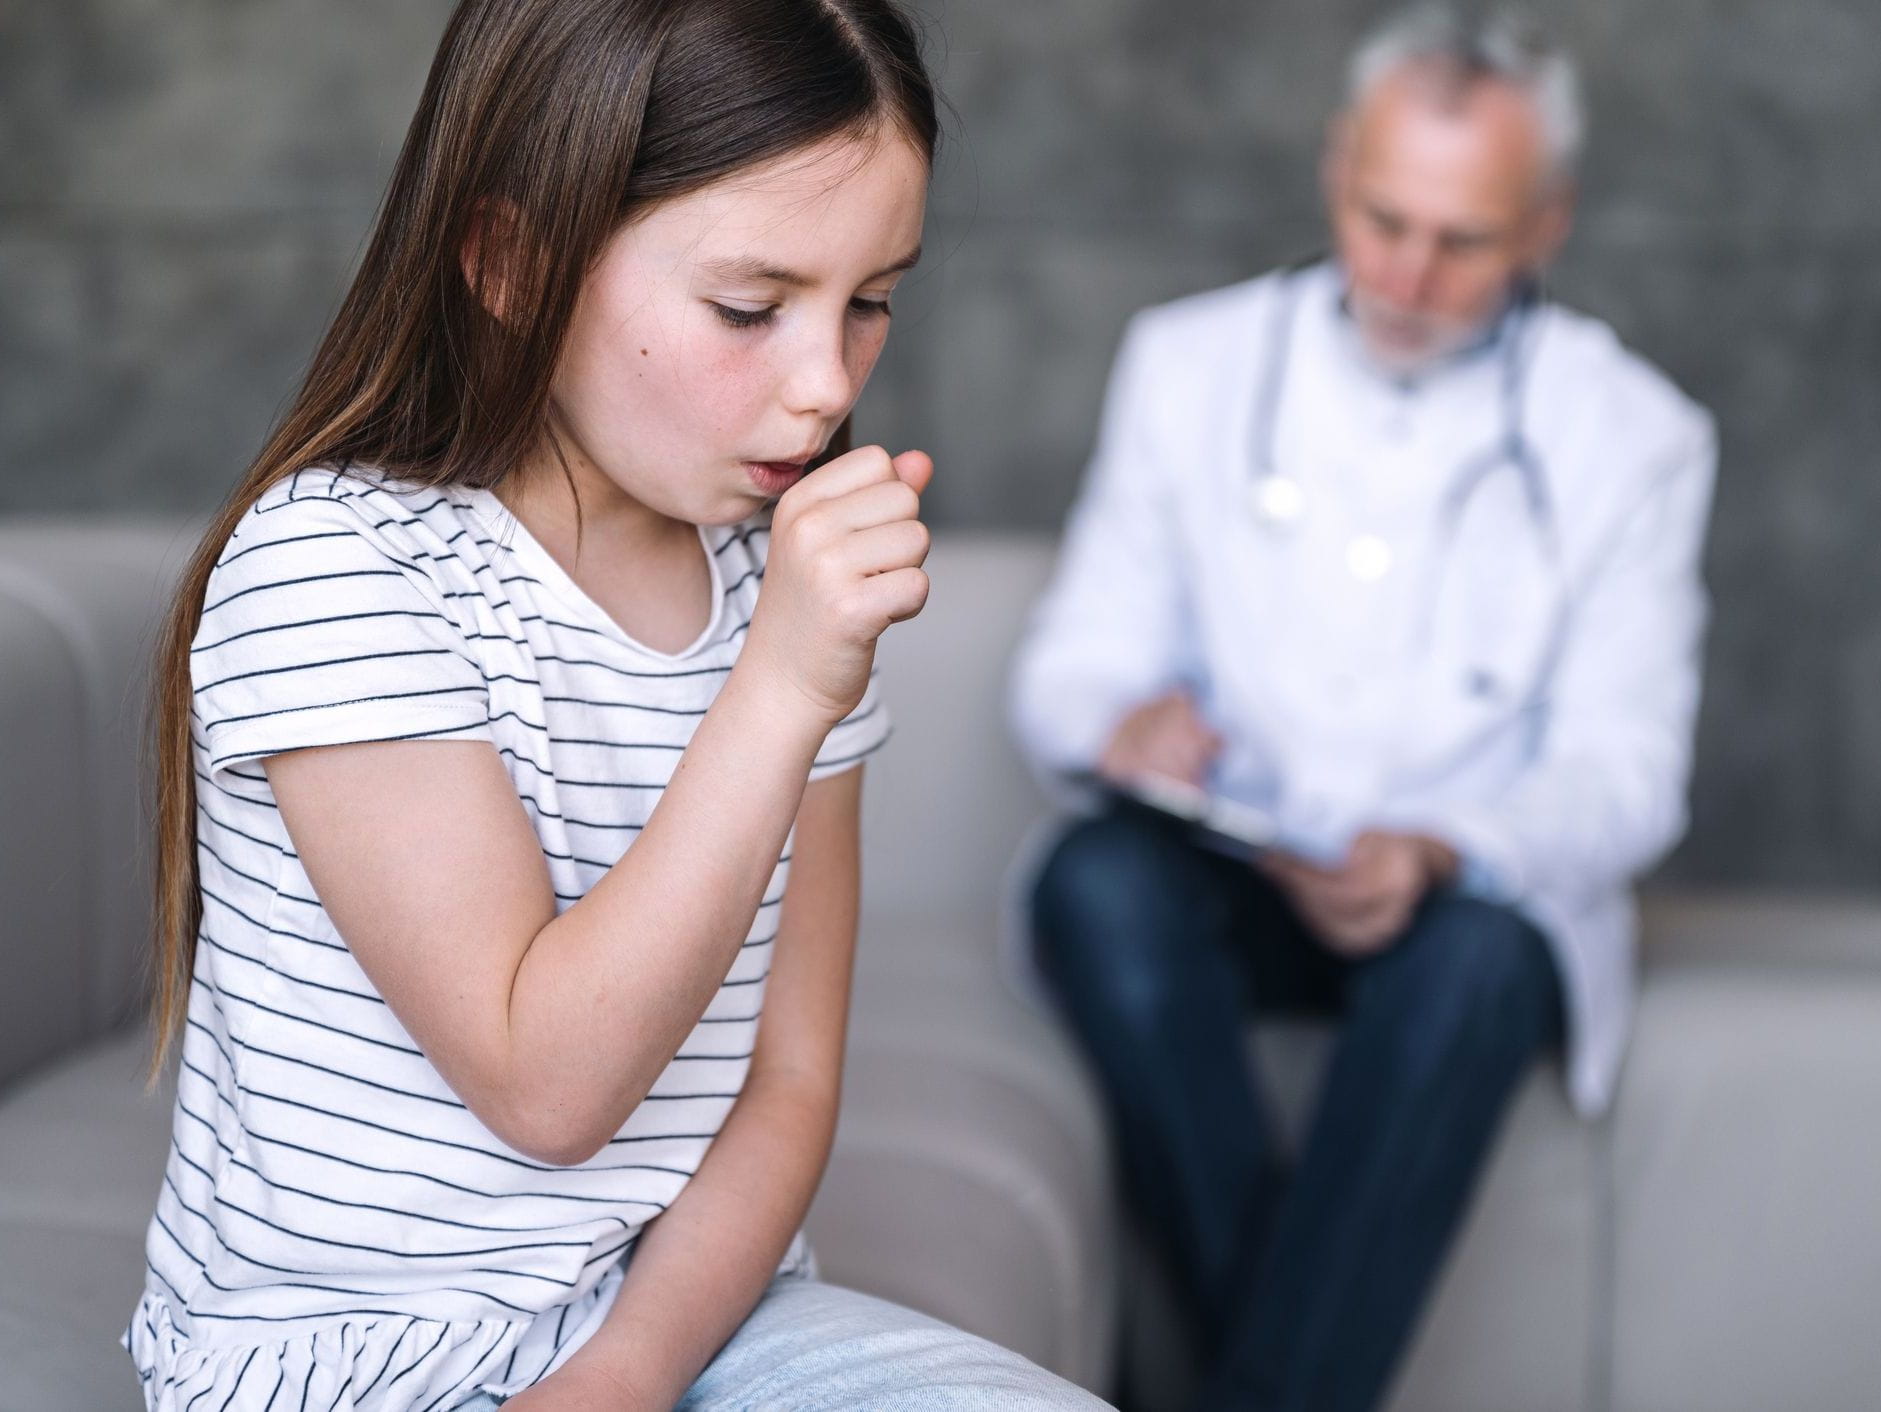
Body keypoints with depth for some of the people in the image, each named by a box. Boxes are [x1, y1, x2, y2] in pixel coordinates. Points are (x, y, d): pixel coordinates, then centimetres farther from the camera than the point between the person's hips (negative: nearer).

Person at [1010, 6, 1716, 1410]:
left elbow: (1623, 770, -2)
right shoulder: (1192, 362, 6)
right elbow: (1072, 662, 6)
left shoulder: (1632, 435, 3)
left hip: (1480, 893, -1)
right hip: (1223, 875, 2)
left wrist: (1442, 856, -24)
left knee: (1470, 958, -36)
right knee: (1098, 878, -32)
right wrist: (1122, 723, -20)